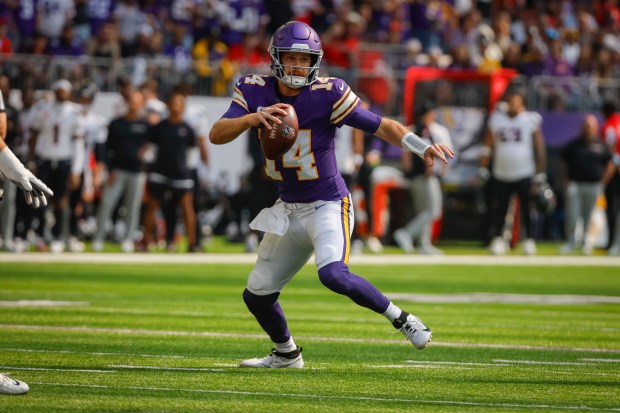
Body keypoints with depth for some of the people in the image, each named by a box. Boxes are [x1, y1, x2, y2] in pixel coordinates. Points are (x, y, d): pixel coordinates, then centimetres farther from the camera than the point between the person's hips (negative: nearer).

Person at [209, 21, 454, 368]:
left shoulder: (328, 95, -16)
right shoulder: (254, 91, -5)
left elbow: (383, 126, -13)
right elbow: (216, 135, -15)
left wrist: (422, 147, -29)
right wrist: (251, 118, -34)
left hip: (328, 205, -6)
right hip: (289, 208, 6)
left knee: (333, 274, -32)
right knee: (257, 294, 12)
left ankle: (400, 318, -13)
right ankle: (286, 354, 38)